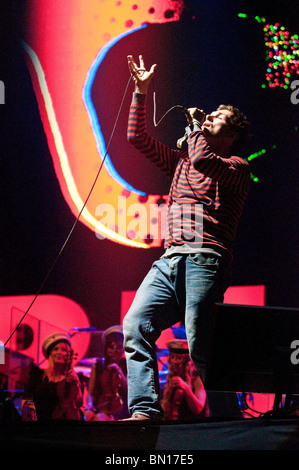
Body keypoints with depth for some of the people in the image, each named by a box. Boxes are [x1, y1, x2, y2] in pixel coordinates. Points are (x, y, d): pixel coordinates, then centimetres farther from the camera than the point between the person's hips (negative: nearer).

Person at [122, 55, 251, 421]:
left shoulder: (237, 167, 8)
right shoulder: (181, 163, 28)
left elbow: (203, 160, -13)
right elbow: (137, 137, 27)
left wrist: (195, 125, 5)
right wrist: (141, 90, 22)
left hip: (205, 260, -6)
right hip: (169, 261, 6)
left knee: (200, 346, -16)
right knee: (135, 326, -14)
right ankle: (145, 410, -20)